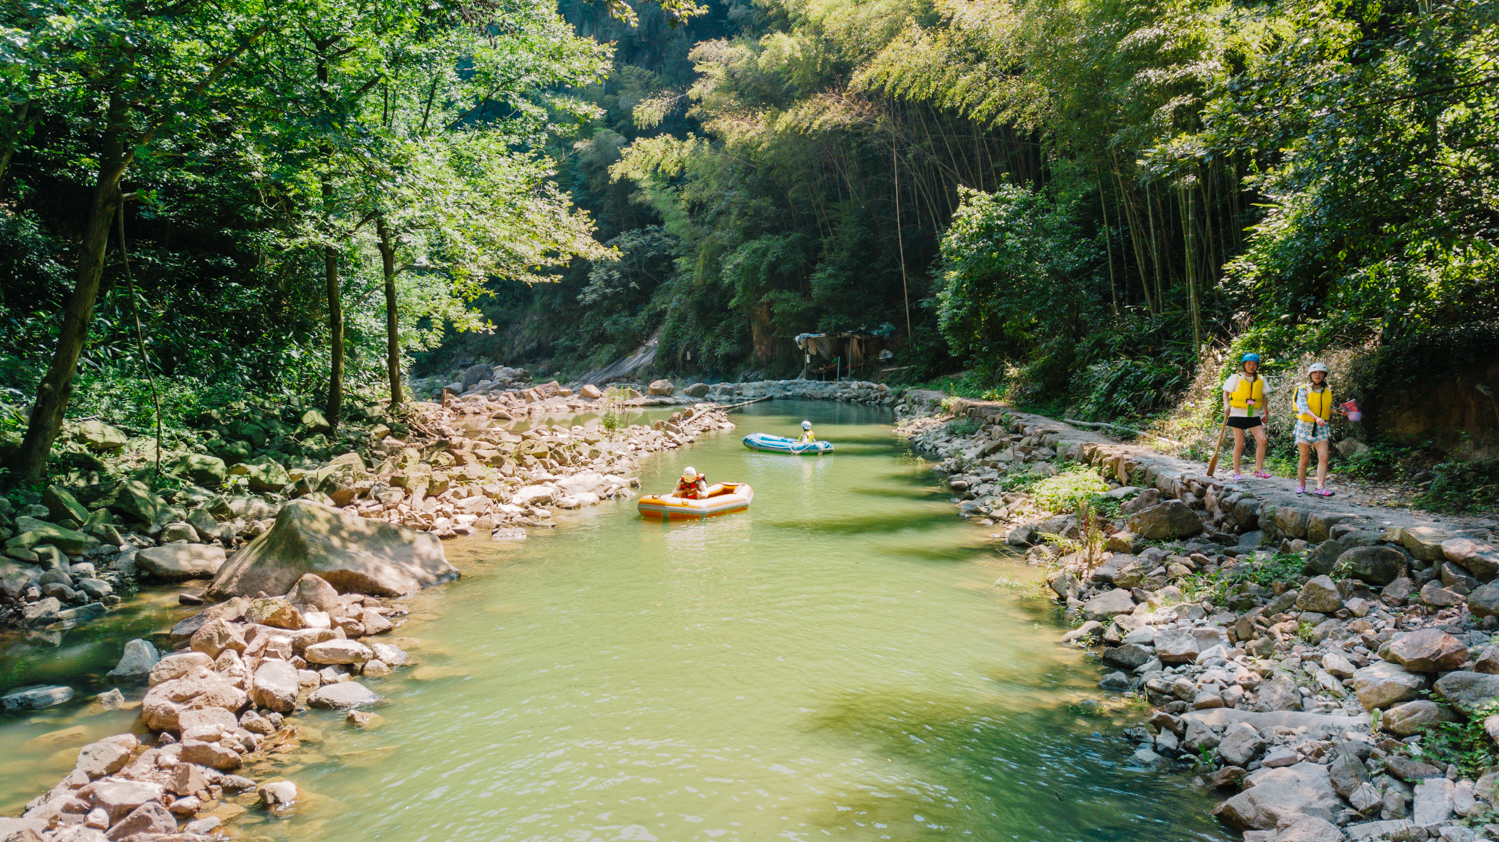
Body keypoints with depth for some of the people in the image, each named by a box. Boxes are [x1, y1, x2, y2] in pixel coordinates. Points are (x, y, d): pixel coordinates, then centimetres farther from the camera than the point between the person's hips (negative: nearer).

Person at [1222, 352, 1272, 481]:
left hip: (1254, 415, 4)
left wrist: (1266, 412, 18)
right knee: (1239, 444, -3)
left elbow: (1263, 397, 18)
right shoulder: (1236, 378, -2)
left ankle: (1259, 469, 3)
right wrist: (1226, 405, -16)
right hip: (1238, 414, -4)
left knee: (1263, 440, -8)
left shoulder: (1260, 380, 9)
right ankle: (1236, 473, 6)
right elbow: (1226, 393, 0)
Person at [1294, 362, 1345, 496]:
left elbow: (1329, 407, 23)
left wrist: (1340, 411, 3)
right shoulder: (1303, 390, -6)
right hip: (1305, 426, -3)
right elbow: (1302, 408, -21)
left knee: (1323, 457, -12)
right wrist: (1316, 418, -35)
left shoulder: (1328, 391, 8)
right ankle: (1301, 485, 20)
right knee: (1304, 459, 4)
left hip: (1322, 428, 3)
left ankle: (1320, 487, -15)